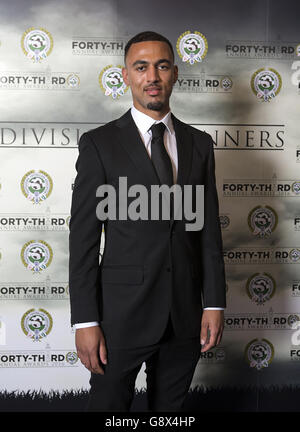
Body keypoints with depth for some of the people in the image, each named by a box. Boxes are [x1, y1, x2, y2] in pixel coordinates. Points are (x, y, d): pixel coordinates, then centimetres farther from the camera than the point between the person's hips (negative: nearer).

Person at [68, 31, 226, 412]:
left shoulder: (199, 144, 7)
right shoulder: (99, 144, -4)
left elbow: (209, 229, 8)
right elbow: (83, 237, -7)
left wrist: (214, 304, 2)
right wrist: (85, 321, -11)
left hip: (186, 315, 4)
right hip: (122, 313, -3)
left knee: (170, 407, 17)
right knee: (107, 405, 10)